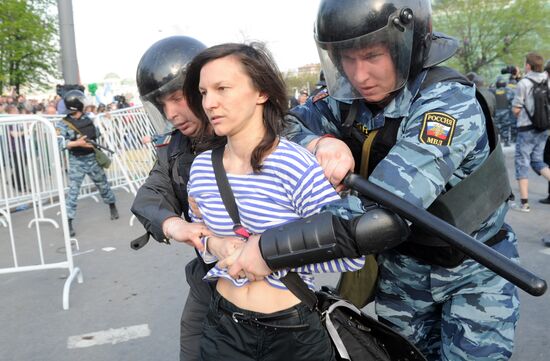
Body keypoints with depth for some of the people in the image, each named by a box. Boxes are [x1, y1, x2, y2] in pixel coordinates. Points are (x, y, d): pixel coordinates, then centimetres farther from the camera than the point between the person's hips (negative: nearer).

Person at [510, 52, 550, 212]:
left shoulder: (523, 83, -11)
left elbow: (516, 109, -10)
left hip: (527, 129, -6)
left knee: (522, 163, 2)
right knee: (537, 160, 19)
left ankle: (524, 203, 2)